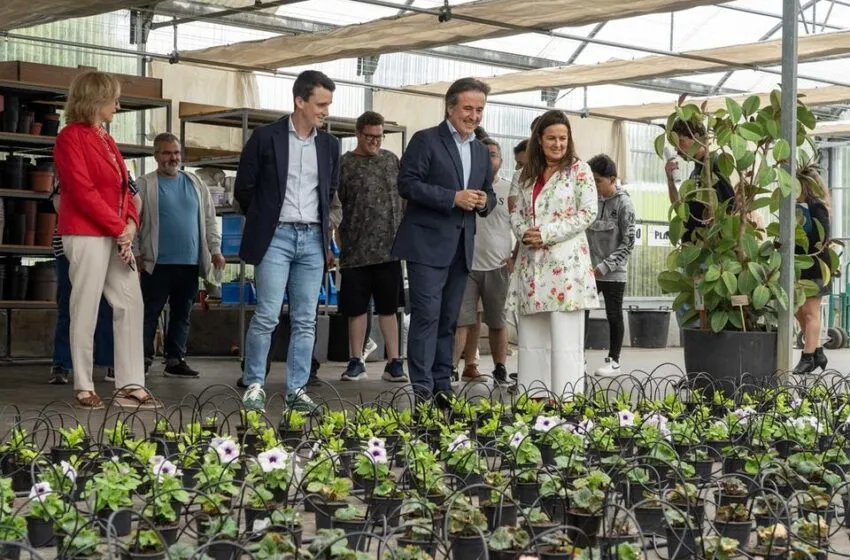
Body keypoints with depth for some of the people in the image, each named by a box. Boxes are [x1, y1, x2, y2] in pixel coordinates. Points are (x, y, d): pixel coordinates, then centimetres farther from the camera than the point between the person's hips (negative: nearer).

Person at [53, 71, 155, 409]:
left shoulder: (106, 140, 19)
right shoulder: (71, 138, -7)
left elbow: (123, 186, 17)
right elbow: (82, 191, -15)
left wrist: (131, 223, -1)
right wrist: (118, 228, -14)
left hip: (118, 234, 9)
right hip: (87, 234, -9)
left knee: (130, 304, 4)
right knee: (86, 308, -4)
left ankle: (130, 386, 6)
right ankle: (83, 387, 2)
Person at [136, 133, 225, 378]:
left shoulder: (195, 184, 13)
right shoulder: (145, 185, 0)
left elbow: (209, 219, 15)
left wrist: (215, 250, 10)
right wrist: (136, 252, -10)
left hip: (190, 264, 4)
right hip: (158, 263, -4)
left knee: (182, 314, 9)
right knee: (150, 313, 0)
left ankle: (175, 360, 15)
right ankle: (143, 359, 5)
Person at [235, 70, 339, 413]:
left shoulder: (329, 145, 9)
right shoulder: (266, 138, -4)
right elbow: (244, 188, 4)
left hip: (312, 239, 4)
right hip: (276, 236, -4)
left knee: (305, 321, 4)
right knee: (267, 316, -8)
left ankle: (296, 390, 9)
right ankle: (254, 385, 4)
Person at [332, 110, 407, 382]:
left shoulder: (391, 159, 9)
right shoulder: (344, 164, -1)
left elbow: (403, 198, 15)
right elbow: (333, 207, 0)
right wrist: (334, 245, -3)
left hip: (389, 248, 2)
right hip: (355, 250, -2)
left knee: (388, 308, 6)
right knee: (356, 308, 6)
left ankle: (393, 362, 8)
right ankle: (356, 362, 16)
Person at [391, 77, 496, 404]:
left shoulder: (481, 151, 17)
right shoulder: (426, 141, -4)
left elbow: (488, 193, 24)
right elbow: (407, 184, -13)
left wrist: (484, 201, -1)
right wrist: (453, 197, -18)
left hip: (461, 247, 7)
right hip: (428, 243, -7)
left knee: (448, 319, 10)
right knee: (427, 314, -9)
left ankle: (442, 386, 16)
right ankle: (421, 388, -7)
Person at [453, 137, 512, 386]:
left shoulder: (509, 190, 5)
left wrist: (516, 258, -4)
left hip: (498, 266, 1)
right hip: (466, 264, -1)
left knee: (498, 321, 9)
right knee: (463, 320, -4)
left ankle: (500, 369, 18)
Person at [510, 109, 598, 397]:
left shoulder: (579, 169, 0)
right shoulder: (528, 174, 16)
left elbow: (589, 212, -8)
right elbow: (517, 214, 16)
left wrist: (547, 233, -13)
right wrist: (524, 232, -7)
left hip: (566, 264, -6)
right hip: (533, 265, 6)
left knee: (565, 341, -7)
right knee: (531, 340, 7)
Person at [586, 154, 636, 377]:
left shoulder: (624, 203, -9)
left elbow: (628, 242, -10)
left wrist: (605, 266, -16)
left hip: (613, 273, -5)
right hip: (589, 270, 5)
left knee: (614, 315, 5)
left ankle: (613, 361, 14)